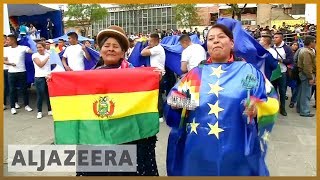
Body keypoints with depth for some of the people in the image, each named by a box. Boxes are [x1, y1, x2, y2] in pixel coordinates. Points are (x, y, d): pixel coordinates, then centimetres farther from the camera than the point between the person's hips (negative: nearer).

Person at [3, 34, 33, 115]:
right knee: (12, 90, 7)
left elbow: (33, 51, -14)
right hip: (11, 73, 3)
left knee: (24, 89, 8)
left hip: (22, 72, -2)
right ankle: (13, 107, 16)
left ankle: (26, 105, 21)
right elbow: (4, 60, 9)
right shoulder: (7, 49, 6)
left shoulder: (23, 48, -5)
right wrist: (10, 63, -9)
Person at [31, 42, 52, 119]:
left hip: (48, 76, 3)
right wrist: (47, 57, -7)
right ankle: (39, 112, 11)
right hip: (39, 77, -2)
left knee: (49, 94, 3)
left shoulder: (48, 54, 11)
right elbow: (40, 65, -11)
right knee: (40, 95, 1)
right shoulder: (35, 55, 1)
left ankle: (50, 110, 16)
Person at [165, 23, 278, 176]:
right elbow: (176, 106, 8)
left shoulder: (248, 71, 2)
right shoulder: (196, 73, 8)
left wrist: (257, 110, -23)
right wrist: (175, 104, -14)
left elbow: (270, 104, -2)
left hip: (236, 152, -1)